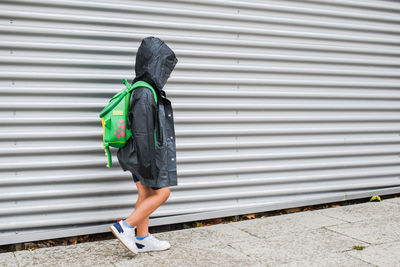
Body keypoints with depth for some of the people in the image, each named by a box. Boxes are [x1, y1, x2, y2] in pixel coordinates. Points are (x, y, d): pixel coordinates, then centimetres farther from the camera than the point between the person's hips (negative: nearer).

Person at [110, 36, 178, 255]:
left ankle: (142, 239, 23)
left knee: (146, 195, 14)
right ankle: (125, 227, 5)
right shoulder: (145, 93, -23)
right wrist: (147, 163, -20)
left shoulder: (142, 88, 8)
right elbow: (143, 132, -24)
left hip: (138, 153, 10)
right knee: (161, 193, 1)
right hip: (146, 153, -10)